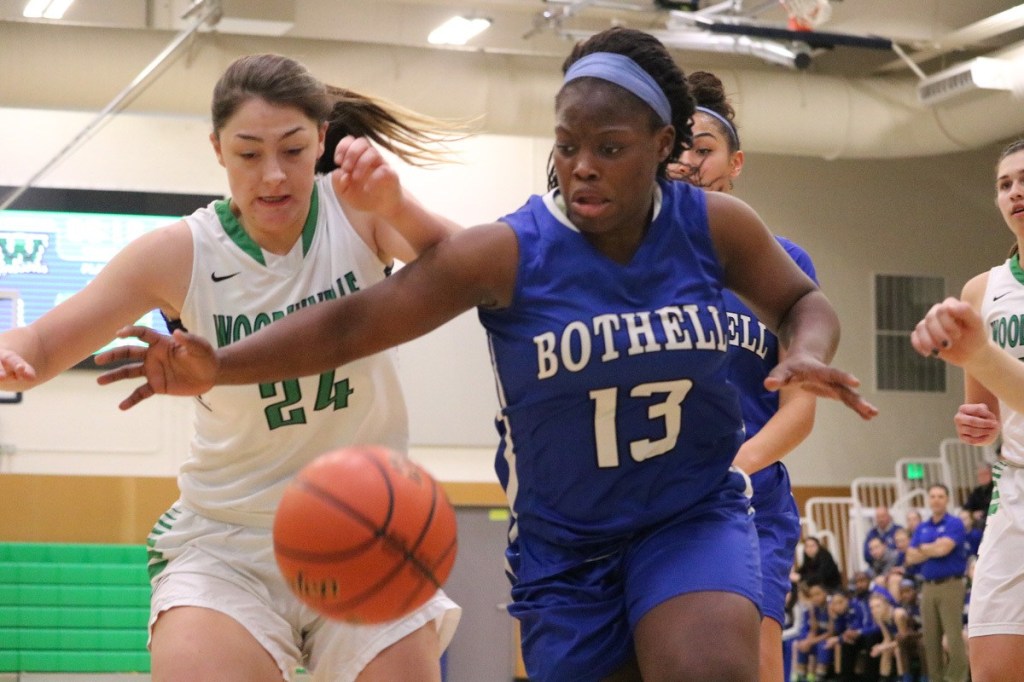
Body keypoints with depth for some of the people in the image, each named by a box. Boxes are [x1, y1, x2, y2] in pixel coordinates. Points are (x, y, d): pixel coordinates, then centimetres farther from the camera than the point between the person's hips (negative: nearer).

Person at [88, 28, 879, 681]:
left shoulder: (714, 226, -9)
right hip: (566, 542, 0)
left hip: (695, 514, 0)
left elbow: (802, 303, 9)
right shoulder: (507, 253, -16)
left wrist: (808, 356, -16)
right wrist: (216, 367, -32)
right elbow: (351, 321, -18)